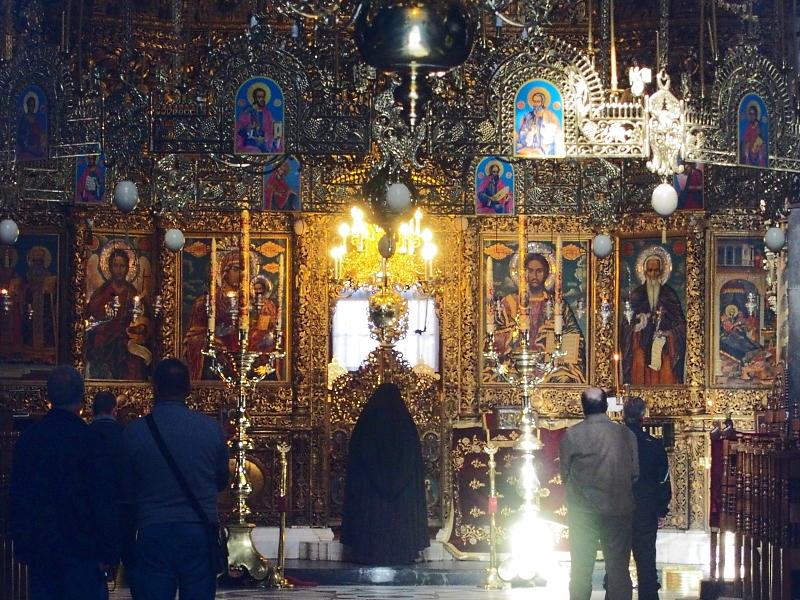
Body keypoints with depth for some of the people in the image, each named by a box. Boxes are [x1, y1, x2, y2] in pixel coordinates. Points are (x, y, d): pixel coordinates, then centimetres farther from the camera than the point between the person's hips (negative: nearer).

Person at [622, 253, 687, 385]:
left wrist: (668, 334, -8)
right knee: (642, 377, -7)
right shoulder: (636, 294, 9)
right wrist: (637, 325, -8)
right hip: (641, 346, 1)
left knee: (666, 378, -8)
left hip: (665, 345, 0)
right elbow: (627, 323, 9)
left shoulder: (669, 294, 7)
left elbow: (680, 322, 5)